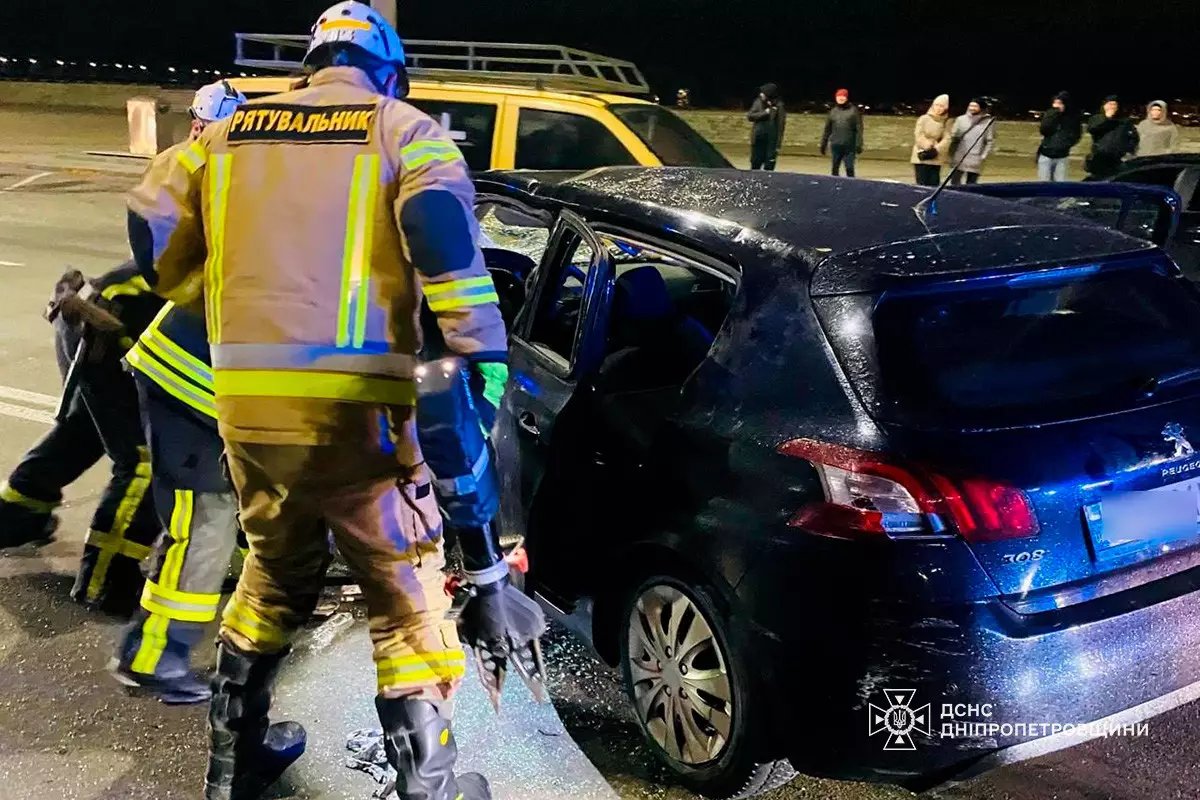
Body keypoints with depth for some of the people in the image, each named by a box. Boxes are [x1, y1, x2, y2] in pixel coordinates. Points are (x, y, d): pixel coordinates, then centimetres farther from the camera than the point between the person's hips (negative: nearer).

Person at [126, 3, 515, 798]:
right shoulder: (401, 128, 6)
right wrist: (483, 346, -13)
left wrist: (204, 297, 33)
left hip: (244, 391, 5)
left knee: (277, 567, 24)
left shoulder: (232, 131, 19)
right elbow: (441, 222, -12)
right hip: (349, 394, -5)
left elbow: (152, 224, 17)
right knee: (405, 588, 5)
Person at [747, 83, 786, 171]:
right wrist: (764, 113, -14)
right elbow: (750, 116, -3)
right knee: (755, 164, 11)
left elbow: (781, 125, -8)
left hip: (772, 140, -3)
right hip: (758, 138, 4)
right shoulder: (758, 102, 2)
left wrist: (778, 145, -11)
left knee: (769, 167, 1)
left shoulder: (779, 105, -9)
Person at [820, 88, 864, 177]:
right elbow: (827, 129, 14)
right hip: (836, 145, 4)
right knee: (835, 168, 9)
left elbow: (859, 129, -6)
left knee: (849, 168, -1)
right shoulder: (833, 111, 9)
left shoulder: (853, 110, -2)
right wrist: (823, 144, 12)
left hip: (849, 146, -3)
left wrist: (859, 145, -13)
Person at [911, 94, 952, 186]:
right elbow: (918, 136, -5)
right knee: (922, 184, -5)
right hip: (921, 157, -2)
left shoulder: (946, 122, 8)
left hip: (936, 159, 2)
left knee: (934, 184, 0)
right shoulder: (924, 119, 1)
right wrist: (928, 147, -14)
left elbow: (947, 139, -2)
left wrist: (936, 150, -16)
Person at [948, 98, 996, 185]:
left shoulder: (988, 122, 2)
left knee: (971, 184, 2)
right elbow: (953, 137, 7)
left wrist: (983, 156, -7)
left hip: (975, 161, -1)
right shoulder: (961, 119, 7)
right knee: (955, 182, -1)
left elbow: (990, 141, 2)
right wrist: (952, 154, 0)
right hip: (959, 158, 1)